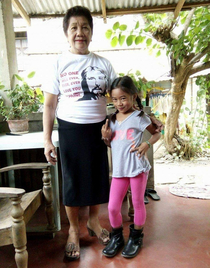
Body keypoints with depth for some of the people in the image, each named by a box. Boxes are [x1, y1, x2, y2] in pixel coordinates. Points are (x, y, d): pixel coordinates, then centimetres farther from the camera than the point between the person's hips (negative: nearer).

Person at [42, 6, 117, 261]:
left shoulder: (102, 63, 5)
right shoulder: (58, 63, -1)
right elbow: (49, 105, -2)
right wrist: (47, 139, -7)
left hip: (98, 128, 3)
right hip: (70, 130, -2)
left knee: (98, 177, 12)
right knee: (72, 181, 8)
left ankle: (93, 221, 37)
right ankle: (73, 230, 29)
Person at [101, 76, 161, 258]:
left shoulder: (139, 117, -3)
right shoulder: (112, 120, 10)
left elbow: (156, 133, 5)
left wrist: (147, 144, -14)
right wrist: (106, 137, -3)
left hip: (137, 167, -4)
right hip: (119, 169, 4)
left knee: (138, 203, 12)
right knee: (113, 207, 5)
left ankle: (136, 238, 34)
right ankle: (116, 237, 31)